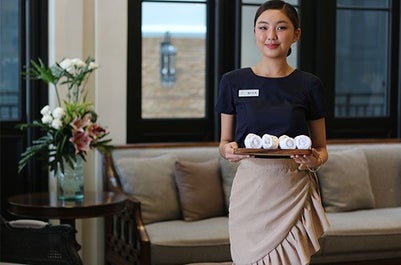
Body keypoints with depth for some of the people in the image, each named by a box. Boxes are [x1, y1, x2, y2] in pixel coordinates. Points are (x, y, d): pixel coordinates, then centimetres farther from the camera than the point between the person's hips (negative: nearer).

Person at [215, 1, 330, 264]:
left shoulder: (310, 85, 3)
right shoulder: (234, 82, 3)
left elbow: (321, 147, 10)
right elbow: (224, 142, 11)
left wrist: (315, 160, -12)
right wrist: (228, 149, -12)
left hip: (294, 189, 0)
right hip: (250, 188, 0)